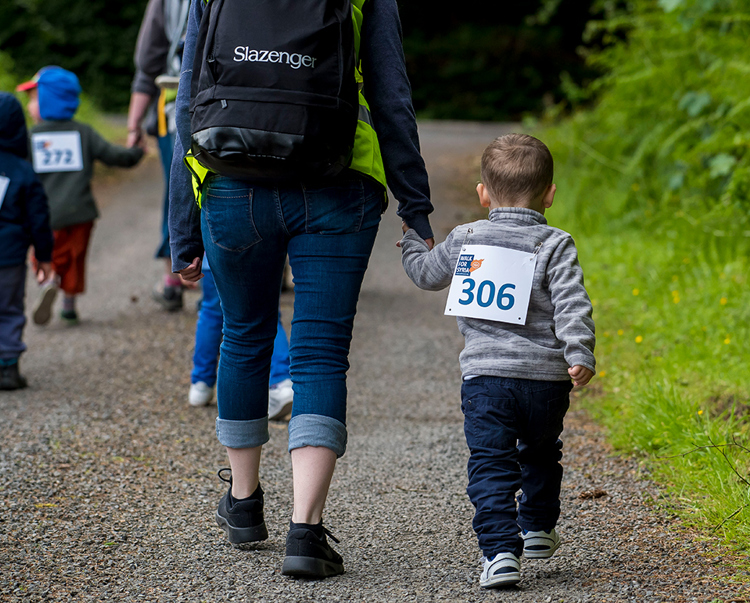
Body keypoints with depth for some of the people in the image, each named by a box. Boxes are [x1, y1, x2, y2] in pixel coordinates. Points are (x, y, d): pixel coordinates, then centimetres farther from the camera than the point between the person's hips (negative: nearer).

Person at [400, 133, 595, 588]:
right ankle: (537, 528, 39)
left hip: (486, 376, -1)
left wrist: (412, 239, 40)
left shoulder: (465, 240, 5)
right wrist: (580, 355, -17)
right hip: (546, 380, 1)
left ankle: (501, 551, -17)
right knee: (540, 454, 25)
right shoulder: (554, 246, -1)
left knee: (491, 467, -3)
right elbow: (571, 304, -13)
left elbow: (426, 273, 21)